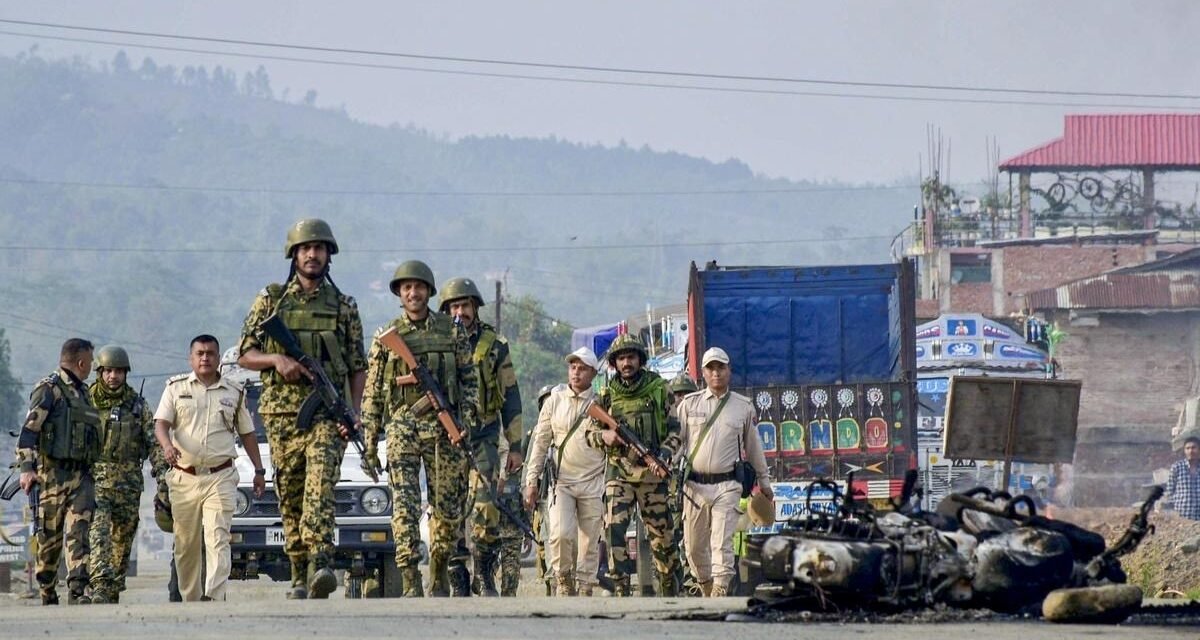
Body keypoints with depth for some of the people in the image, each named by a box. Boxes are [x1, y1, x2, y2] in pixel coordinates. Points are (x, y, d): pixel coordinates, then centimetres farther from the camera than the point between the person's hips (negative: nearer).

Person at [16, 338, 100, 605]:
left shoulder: (82, 392, 20)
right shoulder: (48, 390, -5)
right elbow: (29, 430, -13)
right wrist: (26, 467, -24)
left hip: (81, 474, 6)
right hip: (53, 473, -6)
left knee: (79, 533, -9)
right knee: (50, 538, 1)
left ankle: (77, 591, -18)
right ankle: (47, 594, 12)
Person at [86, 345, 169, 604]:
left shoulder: (137, 405, 9)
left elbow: (153, 441, 7)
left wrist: (162, 470, -6)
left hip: (129, 484, 2)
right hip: (94, 480, -2)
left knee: (122, 540, 5)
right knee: (98, 533, -19)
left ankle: (113, 593, 13)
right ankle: (100, 586, -30)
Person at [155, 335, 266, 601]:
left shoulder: (234, 393, 13)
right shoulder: (176, 388, 9)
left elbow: (247, 434, 20)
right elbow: (161, 424, -1)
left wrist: (259, 470, 16)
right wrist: (167, 445, -23)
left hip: (220, 478, -1)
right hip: (184, 479, 1)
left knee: (218, 539, -16)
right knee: (186, 544, 4)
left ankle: (214, 595, -26)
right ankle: (190, 599, 12)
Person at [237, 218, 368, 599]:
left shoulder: (344, 307, 11)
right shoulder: (270, 301, 10)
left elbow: (357, 366, 13)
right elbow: (245, 356, 9)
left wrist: (355, 412, 0)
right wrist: (276, 359, -12)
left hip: (328, 413, -2)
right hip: (282, 413, 2)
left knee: (321, 486, -20)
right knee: (290, 497, 4)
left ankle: (320, 566, -33)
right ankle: (299, 576, 12)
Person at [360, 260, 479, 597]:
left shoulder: (452, 331, 8)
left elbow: (469, 379, 10)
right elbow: (373, 391, 9)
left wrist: (467, 417, -4)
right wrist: (370, 439, 4)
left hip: (445, 427, 1)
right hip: (402, 427, -1)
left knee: (448, 506, 5)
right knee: (404, 503, -14)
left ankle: (439, 574, 23)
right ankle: (411, 582, -20)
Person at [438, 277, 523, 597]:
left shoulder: (494, 345, 3)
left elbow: (510, 396, 6)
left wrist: (515, 446, 3)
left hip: (482, 435, -1)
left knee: (487, 507, -14)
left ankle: (485, 576, -3)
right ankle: (456, 580, 4)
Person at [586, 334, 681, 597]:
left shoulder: (659, 390, 3)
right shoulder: (607, 396, 7)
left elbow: (675, 429, 2)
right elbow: (590, 432, 13)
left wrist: (664, 454, -15)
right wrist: (604, 436, -10)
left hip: (652, 472, -1)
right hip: (618, 472, 1)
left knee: (661, 532, 5)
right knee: (615, 528, -14)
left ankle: (669, 588, 20)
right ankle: (620, 588, -13)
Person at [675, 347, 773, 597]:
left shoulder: (743, 407, 9)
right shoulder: (689, 404, 8)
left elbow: (753, 446, 18)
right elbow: (676, 440, 7)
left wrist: (764, 481, 24)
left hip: (726, 486, -1)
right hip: (694, 485, 1)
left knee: (722, 545, -12)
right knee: (694, 546, 6)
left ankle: (720, 593, -17)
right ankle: (707, 590, 23)